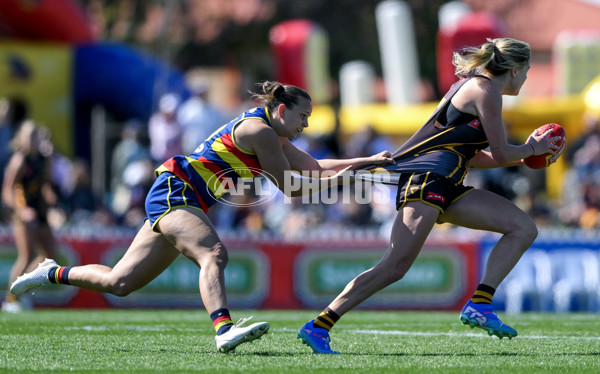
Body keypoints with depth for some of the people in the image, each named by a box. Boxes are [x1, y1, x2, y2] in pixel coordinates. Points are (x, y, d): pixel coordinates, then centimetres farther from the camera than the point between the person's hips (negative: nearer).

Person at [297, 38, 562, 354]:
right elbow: (501, 153, -5)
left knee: (524, 228, 2)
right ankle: (317, 327, -17)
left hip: (446, 186, 10)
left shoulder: (475, 86, 25)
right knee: (395, 266, -20)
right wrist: (531, 149, 14)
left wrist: (521, 158, 29)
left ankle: (479, 305, -6)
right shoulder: (485, 89, -5)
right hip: (425, 177, -10)